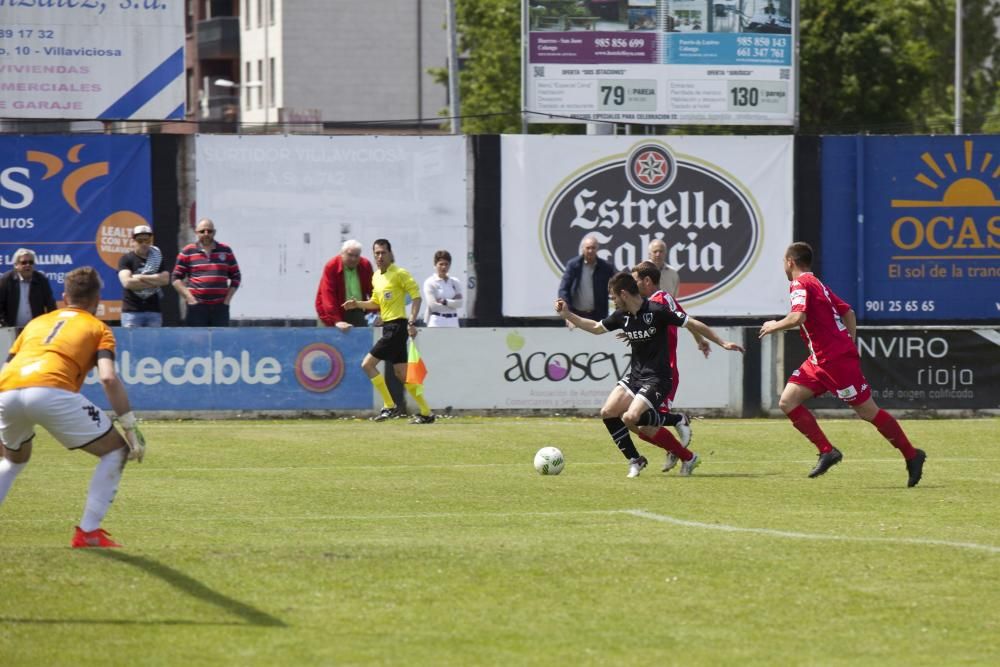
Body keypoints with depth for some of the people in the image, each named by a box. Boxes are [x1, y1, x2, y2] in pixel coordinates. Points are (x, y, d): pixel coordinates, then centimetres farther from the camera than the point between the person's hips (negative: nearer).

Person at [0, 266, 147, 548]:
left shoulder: (36, 323, 34)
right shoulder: (98, 328, 21)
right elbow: (108, 378, 3)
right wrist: (131, 428, 4)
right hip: (51, 391, -5)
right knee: (115, 450, 13)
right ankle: (88, 531, 4)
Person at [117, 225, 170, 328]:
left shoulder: (157, 258, 12)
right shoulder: (126, 259, 1)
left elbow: (165, 279, -2)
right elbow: (127, 282, -13)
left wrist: (140, 278, -7)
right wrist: (154, 282, -5)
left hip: (153, 311, 3)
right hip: (132, 311, -3)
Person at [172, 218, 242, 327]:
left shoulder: (226, 251, 11)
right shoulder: (188, 252, 5)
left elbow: (235, 277, 16)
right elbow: (176, 279, 5)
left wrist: (227, 299, 4)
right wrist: (190, 298, -5)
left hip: (220, 307, 2)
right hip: (197, 308, -2)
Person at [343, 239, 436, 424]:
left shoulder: (399, 273, -9)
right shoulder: (376, 277, 15)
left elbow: (416, 296, -12)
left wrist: (412, 322, -20)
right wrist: (357, 304, 9)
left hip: (397, 325, -9)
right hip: (388, 327, 9)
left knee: (368, 364, -10)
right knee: (401, 373, 8)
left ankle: (390, 406, -5)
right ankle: (426, 413, 12)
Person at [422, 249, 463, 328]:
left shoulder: (455, 282, 11)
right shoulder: (430, 283, -2)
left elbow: (459, 303, 1)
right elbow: (432, 305, -10)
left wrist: (444, 301, -13)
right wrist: (452, 302, -4)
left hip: (453, 321, 5)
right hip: (437, 321, -5)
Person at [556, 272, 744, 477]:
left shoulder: (656, 311, -17)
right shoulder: (622, 315, 5)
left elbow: (694, 324, -10)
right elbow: (596, 328, 22)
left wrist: (722, 343, -9)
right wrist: (567, 314, 15)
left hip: (657, 379, -7)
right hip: (635, 375, 7)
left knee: (631, 418, -23)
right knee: (608, 412, -7)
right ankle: (635, 461, 8)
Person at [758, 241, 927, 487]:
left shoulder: (800, 284, -10)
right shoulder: (818, 284, 19)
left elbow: (797, 317, -27)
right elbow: (848, 313, 21)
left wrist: (775, 326, -9)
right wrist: (850, 345, 20)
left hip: (836, 360, -10)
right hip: (820, 360, 10)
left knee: (868, 412, -3)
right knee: (788, 402, 1)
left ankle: (912, 456, 6)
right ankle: (827, 452, -1)